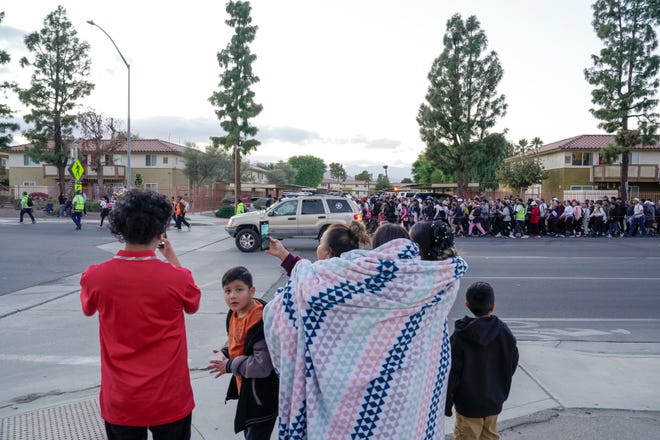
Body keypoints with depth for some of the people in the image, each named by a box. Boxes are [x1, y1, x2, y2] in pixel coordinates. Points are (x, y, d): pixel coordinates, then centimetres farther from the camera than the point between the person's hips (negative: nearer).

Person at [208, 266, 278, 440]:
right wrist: (225, 353, -4)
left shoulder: (261, 321, -30)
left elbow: (262, 365, -29)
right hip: (245, 387, 9)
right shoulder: (234, 312, -1)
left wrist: (230, 366, -18)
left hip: (261, 396, -9)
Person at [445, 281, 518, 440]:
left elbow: (452, 373, -17)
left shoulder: (460, 336, -21)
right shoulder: (505, 333, -9)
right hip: (494, 402, 4)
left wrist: (446, 403, -7)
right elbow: (512, 365, 2)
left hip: (468, 404, -4)